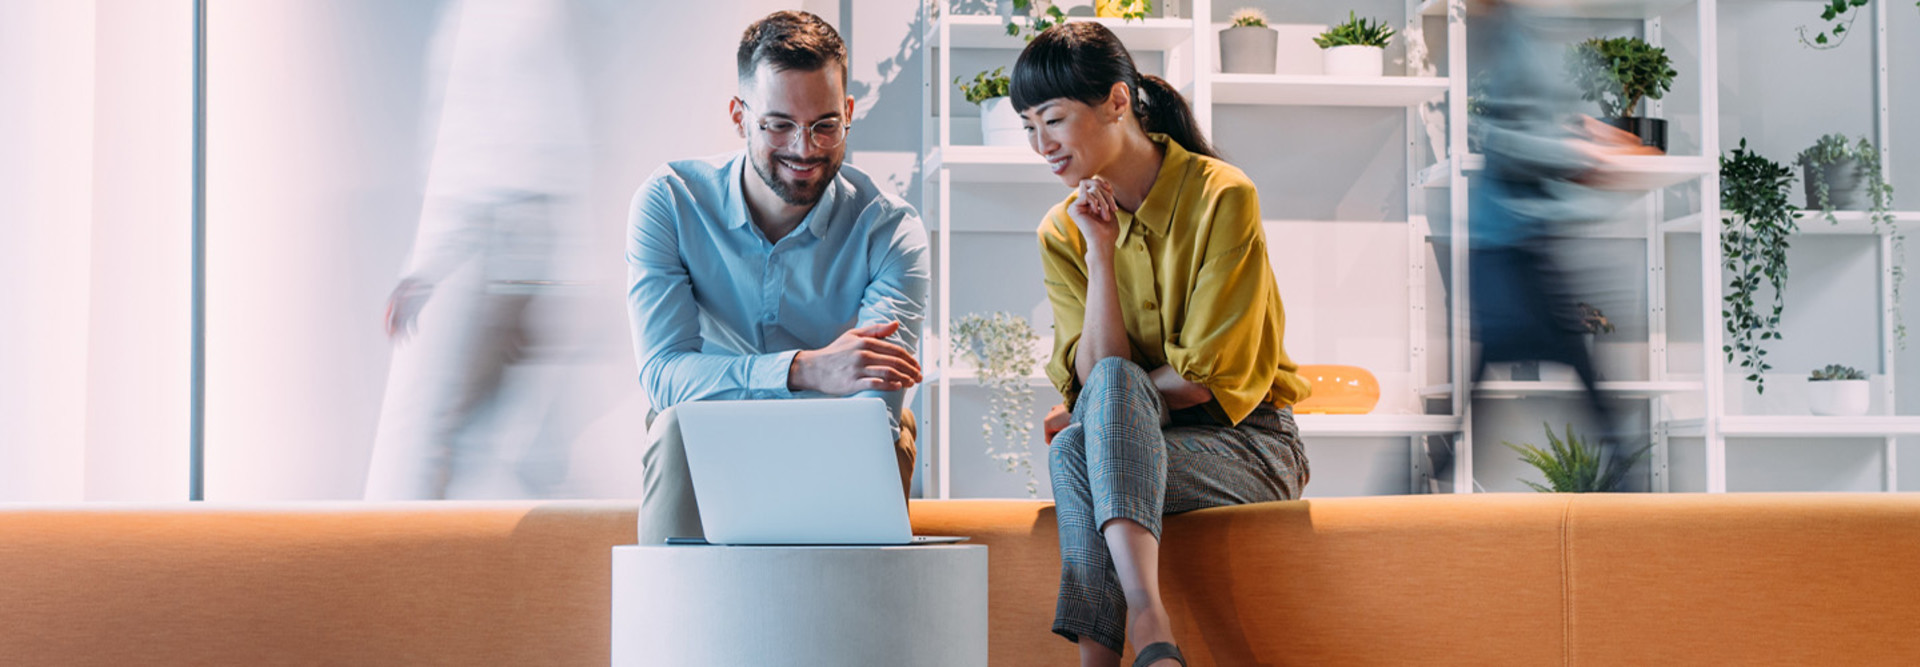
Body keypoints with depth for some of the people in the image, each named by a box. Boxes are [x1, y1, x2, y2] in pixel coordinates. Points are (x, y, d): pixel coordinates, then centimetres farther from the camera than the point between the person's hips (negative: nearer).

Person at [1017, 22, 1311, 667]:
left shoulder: (1222, 196, -11)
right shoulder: (1062, 232, 4)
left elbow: (1212, 376, -15)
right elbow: (1095, 374, -9)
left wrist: (1098, 408, -10)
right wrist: (1099, 252, -14)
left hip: (1247, 444, -4)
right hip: (1135, 446, 4)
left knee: (1074, 450, -31)